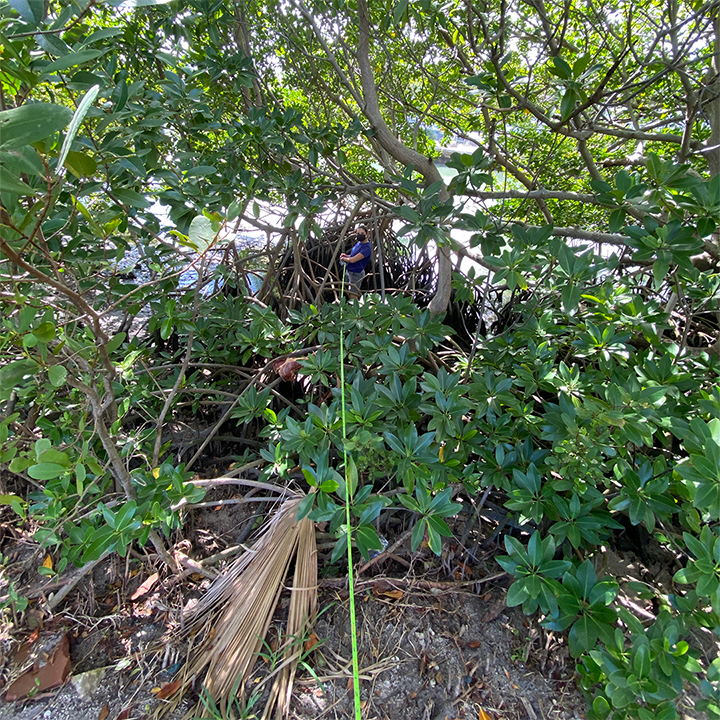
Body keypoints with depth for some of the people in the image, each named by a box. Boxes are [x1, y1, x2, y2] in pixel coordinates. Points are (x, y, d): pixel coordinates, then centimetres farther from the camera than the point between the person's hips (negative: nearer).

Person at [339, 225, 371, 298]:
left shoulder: (367, 248, -24)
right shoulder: (358, 243, 6)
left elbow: (352, 260, -29)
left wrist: (343, 258, -8)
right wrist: (346, 255, 3)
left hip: (356, 273, -10)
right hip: (348, 271, 10)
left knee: (353, 296, -8)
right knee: (348, 294, 18)